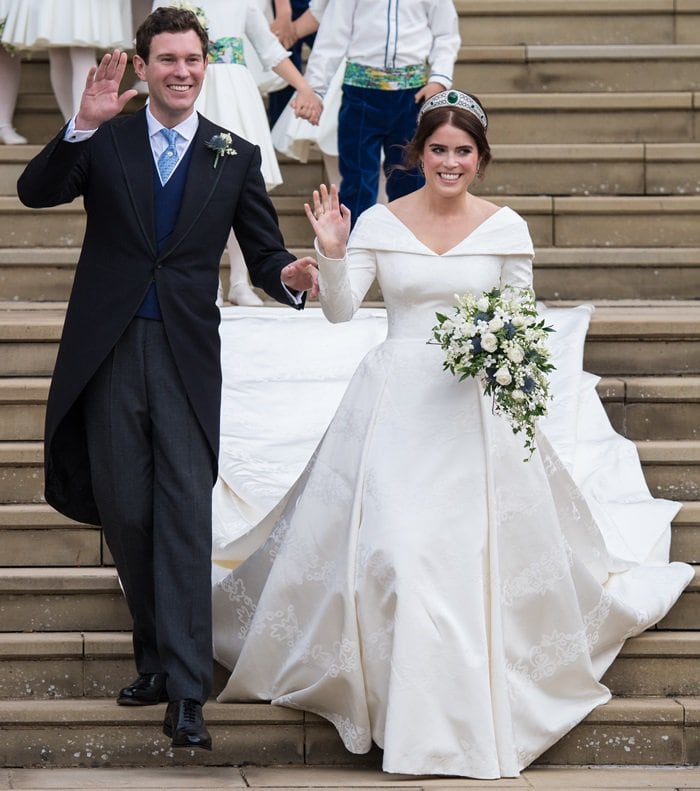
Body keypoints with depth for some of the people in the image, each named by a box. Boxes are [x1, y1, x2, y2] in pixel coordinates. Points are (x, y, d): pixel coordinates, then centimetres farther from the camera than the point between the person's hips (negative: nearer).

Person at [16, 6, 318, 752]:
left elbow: (264, 251, 7)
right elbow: (35, 191, -10)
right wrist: (83, 126, -25)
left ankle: (184, 691, -12)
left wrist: (287, 275, -16)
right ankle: (157, 654, 27)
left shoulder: (235, 157, 7)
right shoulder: (105, 142, 5)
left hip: (188, 356, -1)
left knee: (186, 516, -9)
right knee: (124, 513, 7)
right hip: (110, 353, 1)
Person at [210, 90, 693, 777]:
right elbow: (339, 310, -3)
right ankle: (412, 711, 6)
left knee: (477, 551, -3)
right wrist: (330, 252, -20)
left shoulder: (505, 228, 1)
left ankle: (477, 706, 10)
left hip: (476, 404, 0)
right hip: (396, 404, 0)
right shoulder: (380, 223, 0)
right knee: (392, 540, -7)